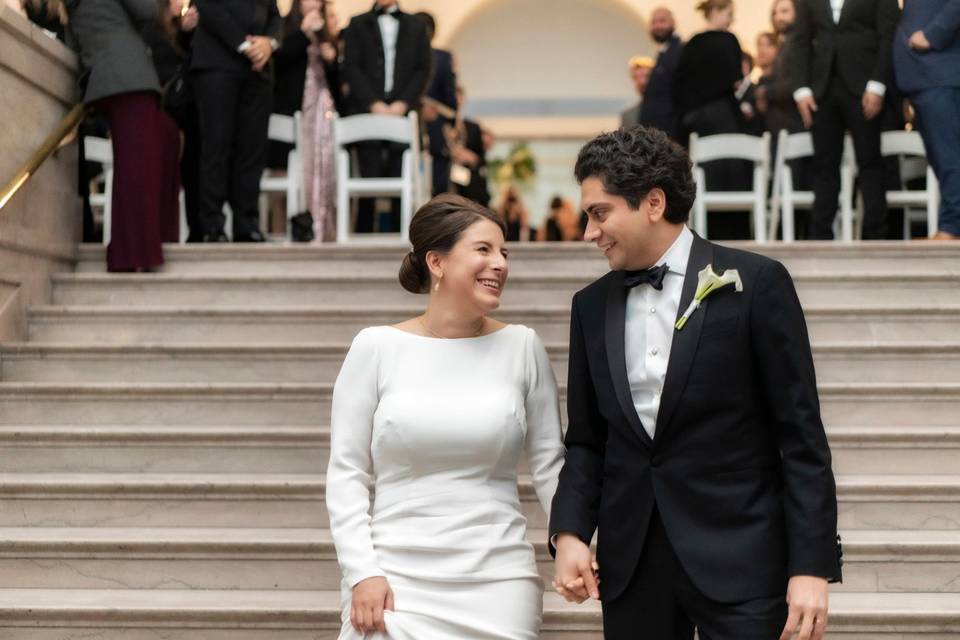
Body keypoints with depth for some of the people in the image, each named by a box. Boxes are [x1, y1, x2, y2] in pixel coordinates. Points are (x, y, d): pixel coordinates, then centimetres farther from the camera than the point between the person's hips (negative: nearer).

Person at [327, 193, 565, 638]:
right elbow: (347, 472, 0)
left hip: (497, 581, 1)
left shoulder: (522, 347, 3)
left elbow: (549, 463, 6)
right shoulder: (377, 347, -1)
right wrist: (362, 572, -8)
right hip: (396, 579, -1)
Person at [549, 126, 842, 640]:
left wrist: (811, 565, -10)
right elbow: (586, 440, 13)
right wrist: (569, 533, -3)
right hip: (630, 562, 4)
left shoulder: (755, 283, -6)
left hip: (738, 558, -4)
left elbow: (802, 436, -6)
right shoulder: (592, 306, 9)